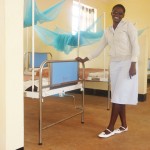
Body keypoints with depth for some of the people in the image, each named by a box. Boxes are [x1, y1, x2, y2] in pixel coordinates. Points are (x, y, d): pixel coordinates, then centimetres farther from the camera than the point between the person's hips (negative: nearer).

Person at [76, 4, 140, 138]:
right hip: (114, 65, 6)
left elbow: (135, 46, -8)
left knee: (118, 95, -8)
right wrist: (84, 59, 14)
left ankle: (110, 128, -2)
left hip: (127, 64, -6)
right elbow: (99, 49, 17)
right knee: (118, 96, 8)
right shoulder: (108, 32, 13)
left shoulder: (128, 25, -3)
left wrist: (133, 65, -17)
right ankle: (124, 125, 20)